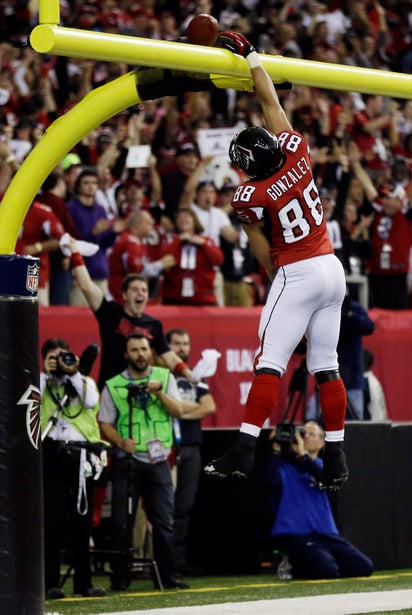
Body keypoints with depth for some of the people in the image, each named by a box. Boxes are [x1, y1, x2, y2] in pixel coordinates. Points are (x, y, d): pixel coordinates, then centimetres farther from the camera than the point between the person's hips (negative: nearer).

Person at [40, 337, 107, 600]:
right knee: (53, 519, -5)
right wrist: (46, 373, -6)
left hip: (82, 455, 1)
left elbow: (92, 402, -7)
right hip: (52, 454, -1)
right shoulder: (41, 383, 12)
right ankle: (51, 583, -6)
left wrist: (73, 373, -5)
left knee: (82, 519, 5)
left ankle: (83, 581, 9)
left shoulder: (84, 381, 14)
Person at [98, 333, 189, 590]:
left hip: (158, 460, 2)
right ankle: (121, 577, 3)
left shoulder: (164, 377, 9)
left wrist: (159, 393, -15)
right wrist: (120, 441, -16)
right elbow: (105, 424, 2)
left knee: (164, 520, 3)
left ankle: (169, 575, 7)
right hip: (127, 461, -2)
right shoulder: (113, 386, 3)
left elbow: (178, 411, 0)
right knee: (123, 521, -2)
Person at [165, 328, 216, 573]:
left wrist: (182, 411, -6)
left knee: (186, 505, 5)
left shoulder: (195, 378, 19)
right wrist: (195, 406, -2)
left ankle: (180, 558, 8)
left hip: (192, 447, 6)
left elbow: (210, 407, 6)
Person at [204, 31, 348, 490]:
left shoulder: (250, 196, -14)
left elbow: (263, 250, -4)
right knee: (326, 366, 9)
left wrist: (276, 276, 14)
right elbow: (271, 103, 9)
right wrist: (248, 55, 16)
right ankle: (336, 460, 9)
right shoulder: (297, 153, -2)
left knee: (270, 362, -9)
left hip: (296, 275, -6)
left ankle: (243, 451, -16)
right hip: (332, 268, 6)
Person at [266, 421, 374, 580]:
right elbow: (273, 481, -15)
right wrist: (276, 449, -17)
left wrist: (303, 454, -14)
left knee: (365, 567, -9)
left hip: (326, 534, 5)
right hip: (294, 535, -5)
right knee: (326, 570, -30)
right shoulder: (284, 465, 8)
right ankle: (293, 564, 2)